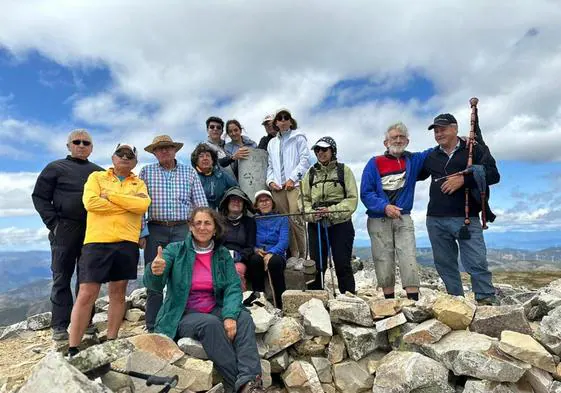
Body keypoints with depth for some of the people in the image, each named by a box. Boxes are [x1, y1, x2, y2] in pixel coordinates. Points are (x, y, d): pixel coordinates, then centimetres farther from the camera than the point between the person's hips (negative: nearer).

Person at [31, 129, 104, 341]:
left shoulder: (99, 172, 14)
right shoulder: (56, 168, 6)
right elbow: (39, 197, 2)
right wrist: (53, 223, -8)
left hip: (93, 230, 3)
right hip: (65, 229, -3)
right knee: (61, 277, 4)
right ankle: (60, 325, 12)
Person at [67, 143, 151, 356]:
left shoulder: (139, 183, 15)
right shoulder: (97, 176, 10)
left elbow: (143, 205, -6)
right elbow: (90, 202, -8)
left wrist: (110, 195, -7)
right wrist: (129, 204, -6)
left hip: (126, 243, 2)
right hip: (97, 241, -2)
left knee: (118, 293, 9)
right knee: (86, 295, -2)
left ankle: (111, 342, 21)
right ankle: (73, 349, 8)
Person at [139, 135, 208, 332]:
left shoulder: (189, 172, 8)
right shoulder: (146, 172, 7)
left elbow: (201, 204, 5)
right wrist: (142, 233, -4)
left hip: (183, 229, 0)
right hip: (155, 230, 0)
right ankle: (152, 327, 16)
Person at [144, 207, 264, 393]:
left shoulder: (223, 254, 4)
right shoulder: (175, 250, -3)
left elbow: (233, 287, -5)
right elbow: (154, 284, -16)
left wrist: (230, 316, -25)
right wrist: (154, 271, -42)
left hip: (215, 311, 3)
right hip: (183, 315, -2)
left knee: (244, 318, -26)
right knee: (211, 324, -33)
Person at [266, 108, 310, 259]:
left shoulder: (298, 137, 11)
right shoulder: (272, 143, 25)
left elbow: (304, 160, 0)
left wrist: (292, 178, -10)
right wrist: (270, 180, 5)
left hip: (294, 184, -4)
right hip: (277, 186, 4)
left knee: (295, 219, -16)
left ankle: (302, 255, -8)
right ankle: (292, 255, 6)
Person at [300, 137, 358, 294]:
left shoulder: (344, 170, 5)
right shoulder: (311, 173, 13)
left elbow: (352, 198, -4)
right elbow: (304, 199, 9)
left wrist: (332, 211, -17)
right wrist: (311, 213, -11)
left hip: (340, 224, -2)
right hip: (316, 225, 3)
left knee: (343, 265, 1)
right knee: (316, 265, 5)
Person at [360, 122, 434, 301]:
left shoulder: (413, 160, 9)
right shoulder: (374, 163, 1)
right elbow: (365, 193, -6)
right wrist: (385, 207, -20)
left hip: (403, 219, 2)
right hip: (378, 221, -1)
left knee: (409, 261, -8)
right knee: (384, 264, 2)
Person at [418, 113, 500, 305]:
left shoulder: (475, 149, 5)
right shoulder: (431, 156, 17)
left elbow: (493, 174, -6)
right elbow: (417, 174, 32)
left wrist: (464, 179, -17)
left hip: (466, 218, -4)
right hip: (435, 220, 5)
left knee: (476, 263, -9)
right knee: (444, 264, 9)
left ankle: (487, 300, 5)